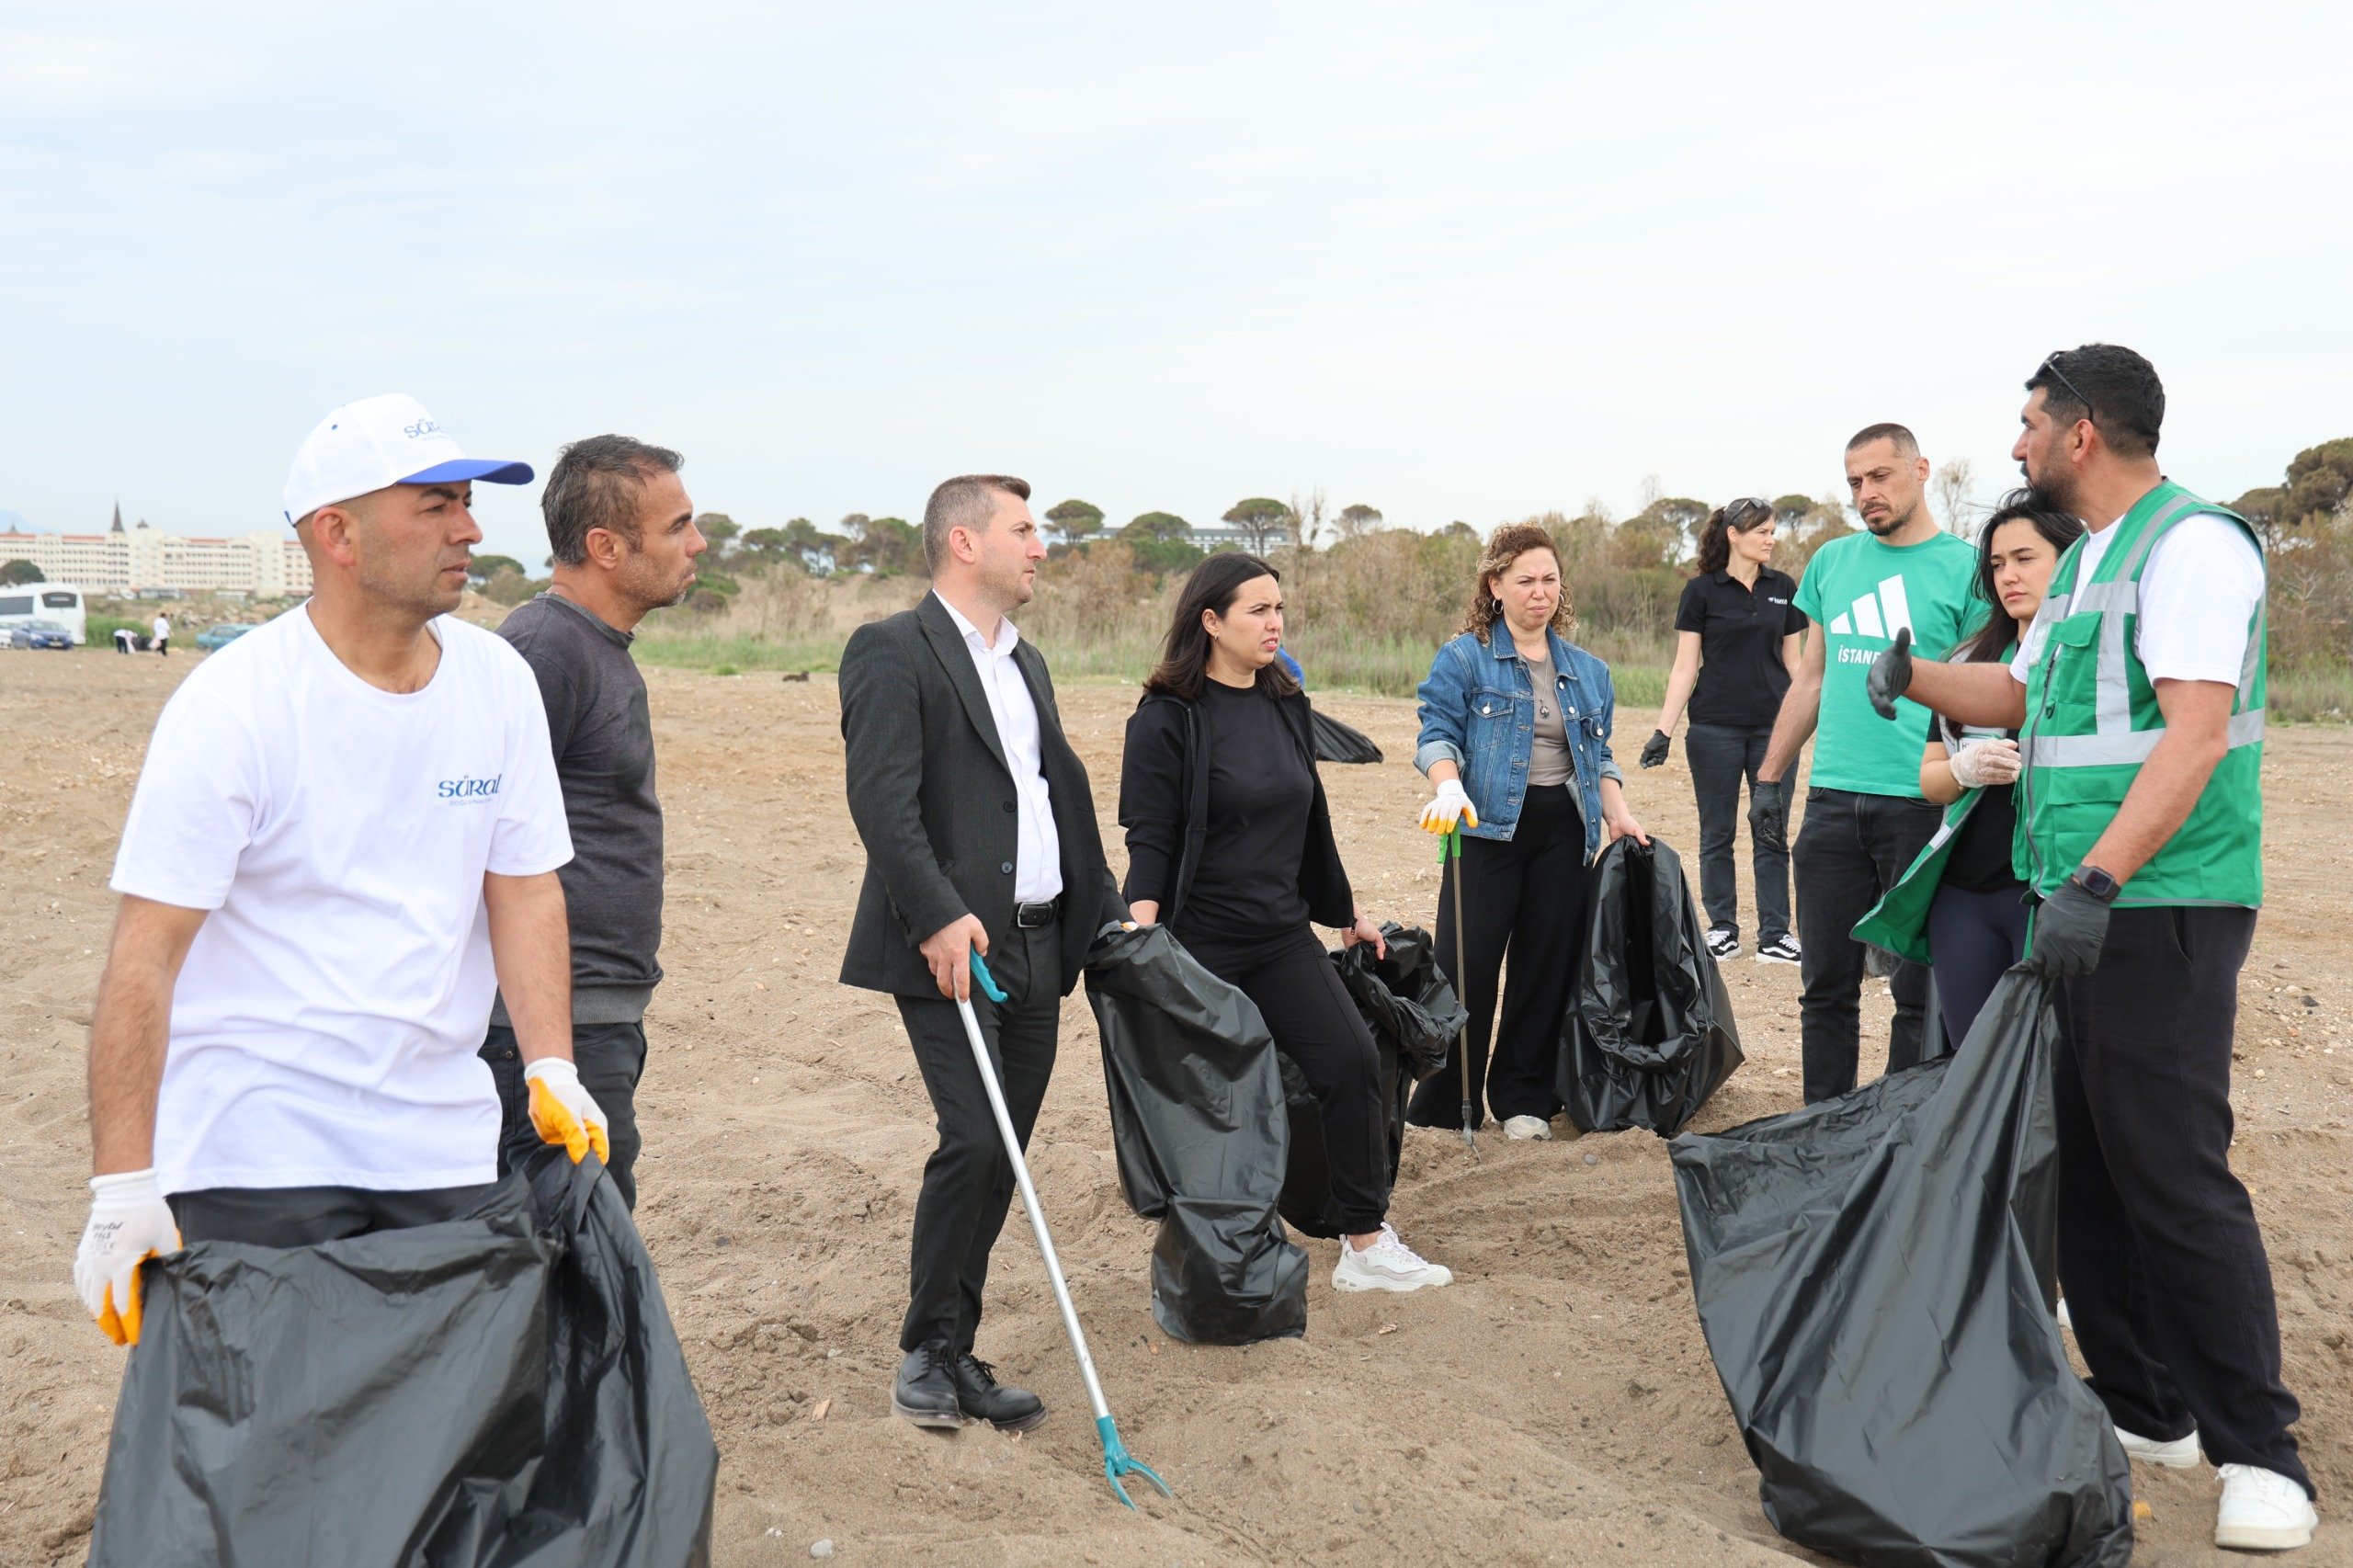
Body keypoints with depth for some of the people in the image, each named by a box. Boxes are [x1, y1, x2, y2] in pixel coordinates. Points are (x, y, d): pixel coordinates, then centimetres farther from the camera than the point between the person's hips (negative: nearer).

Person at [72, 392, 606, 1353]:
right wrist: (124, 1188, -19)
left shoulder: (498, 681, 2)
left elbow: (524, 889, 6)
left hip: (443, 1146, 5)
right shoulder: (231, 706, -14)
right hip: (254, 1162, -5)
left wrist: (551, 1068, -7)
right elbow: (146, 956, -15)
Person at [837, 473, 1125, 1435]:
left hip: (1036, 950, 8)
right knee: (974, 1145, -14)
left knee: (1001, 1159, 9)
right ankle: (929, 1350, 5)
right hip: (953, 949, -8)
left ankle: (955, 1357, 20)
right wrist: (939, 918, -25)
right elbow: (881, 800, -17)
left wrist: (1106, 915, 18)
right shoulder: (893, 652, -6)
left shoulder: (1026, 662, 20)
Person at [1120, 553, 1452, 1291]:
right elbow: (1150, 839, -14)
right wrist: (1141, 939, -28)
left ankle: (1366, 1244, 8)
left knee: (1352, 1061, -3)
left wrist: (1347, 911, 25)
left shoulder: (1285, 704, 9)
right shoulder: (1168, 718, -10)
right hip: (1200, 945, -6)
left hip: (1283, 936, 6)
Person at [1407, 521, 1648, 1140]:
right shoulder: (1463, 658, 1)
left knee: (1547, 968, 6)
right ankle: (1440, 1105, 4)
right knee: (1466, 967, -6)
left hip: (1564, 833, 5)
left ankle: (1524, 1100, 18)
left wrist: (1617, 812, 6)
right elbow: (1437, 734, -7)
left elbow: (1599, 756, 21)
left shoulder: (1589, 671, 16)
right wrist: (1450, 788, -26)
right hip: (1488, 828, -4)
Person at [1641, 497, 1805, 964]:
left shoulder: (1783, 588, 7)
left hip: (1773, 726, 2)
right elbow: (1685, 667, -2)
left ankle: (1774, 935, 8)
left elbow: (1792, 660, 13)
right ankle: (1722, 930, 15)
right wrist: (1664, 730, -8)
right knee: (1717, 834, 6)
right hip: (1716, 729, -2)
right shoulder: (1702, 590, -2)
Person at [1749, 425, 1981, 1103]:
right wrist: (1770, 776, 14)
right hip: (1833, 801, 4)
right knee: (1826, 984, 8)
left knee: (1918, 991, 4)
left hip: (1921, 804, -4)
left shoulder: (1964, 567, -2)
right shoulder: (1832, 561, 13)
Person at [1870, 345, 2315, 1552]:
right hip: (2077, 908, 10)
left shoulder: (2192, 544, -12)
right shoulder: (2086, 562, 18)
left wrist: (2097, 880, -30)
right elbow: (2023, 693, 29)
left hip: (2160, 910, -10)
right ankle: (2144, 1408, 23)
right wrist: (1916, 678, 11)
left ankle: (2259, 1452, 2)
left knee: (2172, 1173, -9)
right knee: (2085, 1166, 12)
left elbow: (2198, 730, -23)